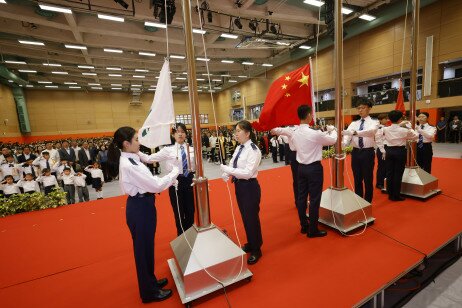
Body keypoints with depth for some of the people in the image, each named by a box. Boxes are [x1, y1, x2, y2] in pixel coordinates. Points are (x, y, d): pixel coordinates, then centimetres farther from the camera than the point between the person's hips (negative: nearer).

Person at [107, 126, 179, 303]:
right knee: (143, 248, 10)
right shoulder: (128, 165, -25)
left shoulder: (131, 160, 4)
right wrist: (174, 172, -13)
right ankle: (149, 292, 33)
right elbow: (155, 186, -24)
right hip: (139, 208, -9)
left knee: (147, 245, 23)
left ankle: (150, 281, 46)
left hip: (142, 205, 9)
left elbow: (148, 183, 7)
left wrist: (170, 180, 0)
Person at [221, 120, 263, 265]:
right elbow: (232, 164, 6)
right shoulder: (239, 148, 5)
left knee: (252, 218, 8)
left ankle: (256, 250, 32)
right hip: (239, 185, 8)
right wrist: (226, 173, -13)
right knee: (244, 217, 22)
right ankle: (250, 244, 46)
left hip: (249, 186, -8)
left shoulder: (253, 150, -19)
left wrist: (228, 169, -24)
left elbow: (248, 172, -25)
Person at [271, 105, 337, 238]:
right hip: (314, 168, -6)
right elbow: (333, 140, -2)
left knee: (301, 197, 14)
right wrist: (331, 129, 15)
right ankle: (313, 230, 15)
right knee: (314, 199, 4)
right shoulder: (315, 133, -18)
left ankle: (303, 226, 29)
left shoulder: (294, 132, -2)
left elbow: (279, 130, 15)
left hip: (301, 167, 6)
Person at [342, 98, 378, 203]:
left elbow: (371, 131, -28)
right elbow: (347, 135, -9)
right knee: (357, 179, 14)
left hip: (368, 153, -4)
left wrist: (355, 132, -44)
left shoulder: (374, 122, -4)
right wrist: (343, 143, -31)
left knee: (368, 179, 7)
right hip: (355, 152, 4)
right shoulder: (354, 123, 7)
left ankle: (367, 203, 24)